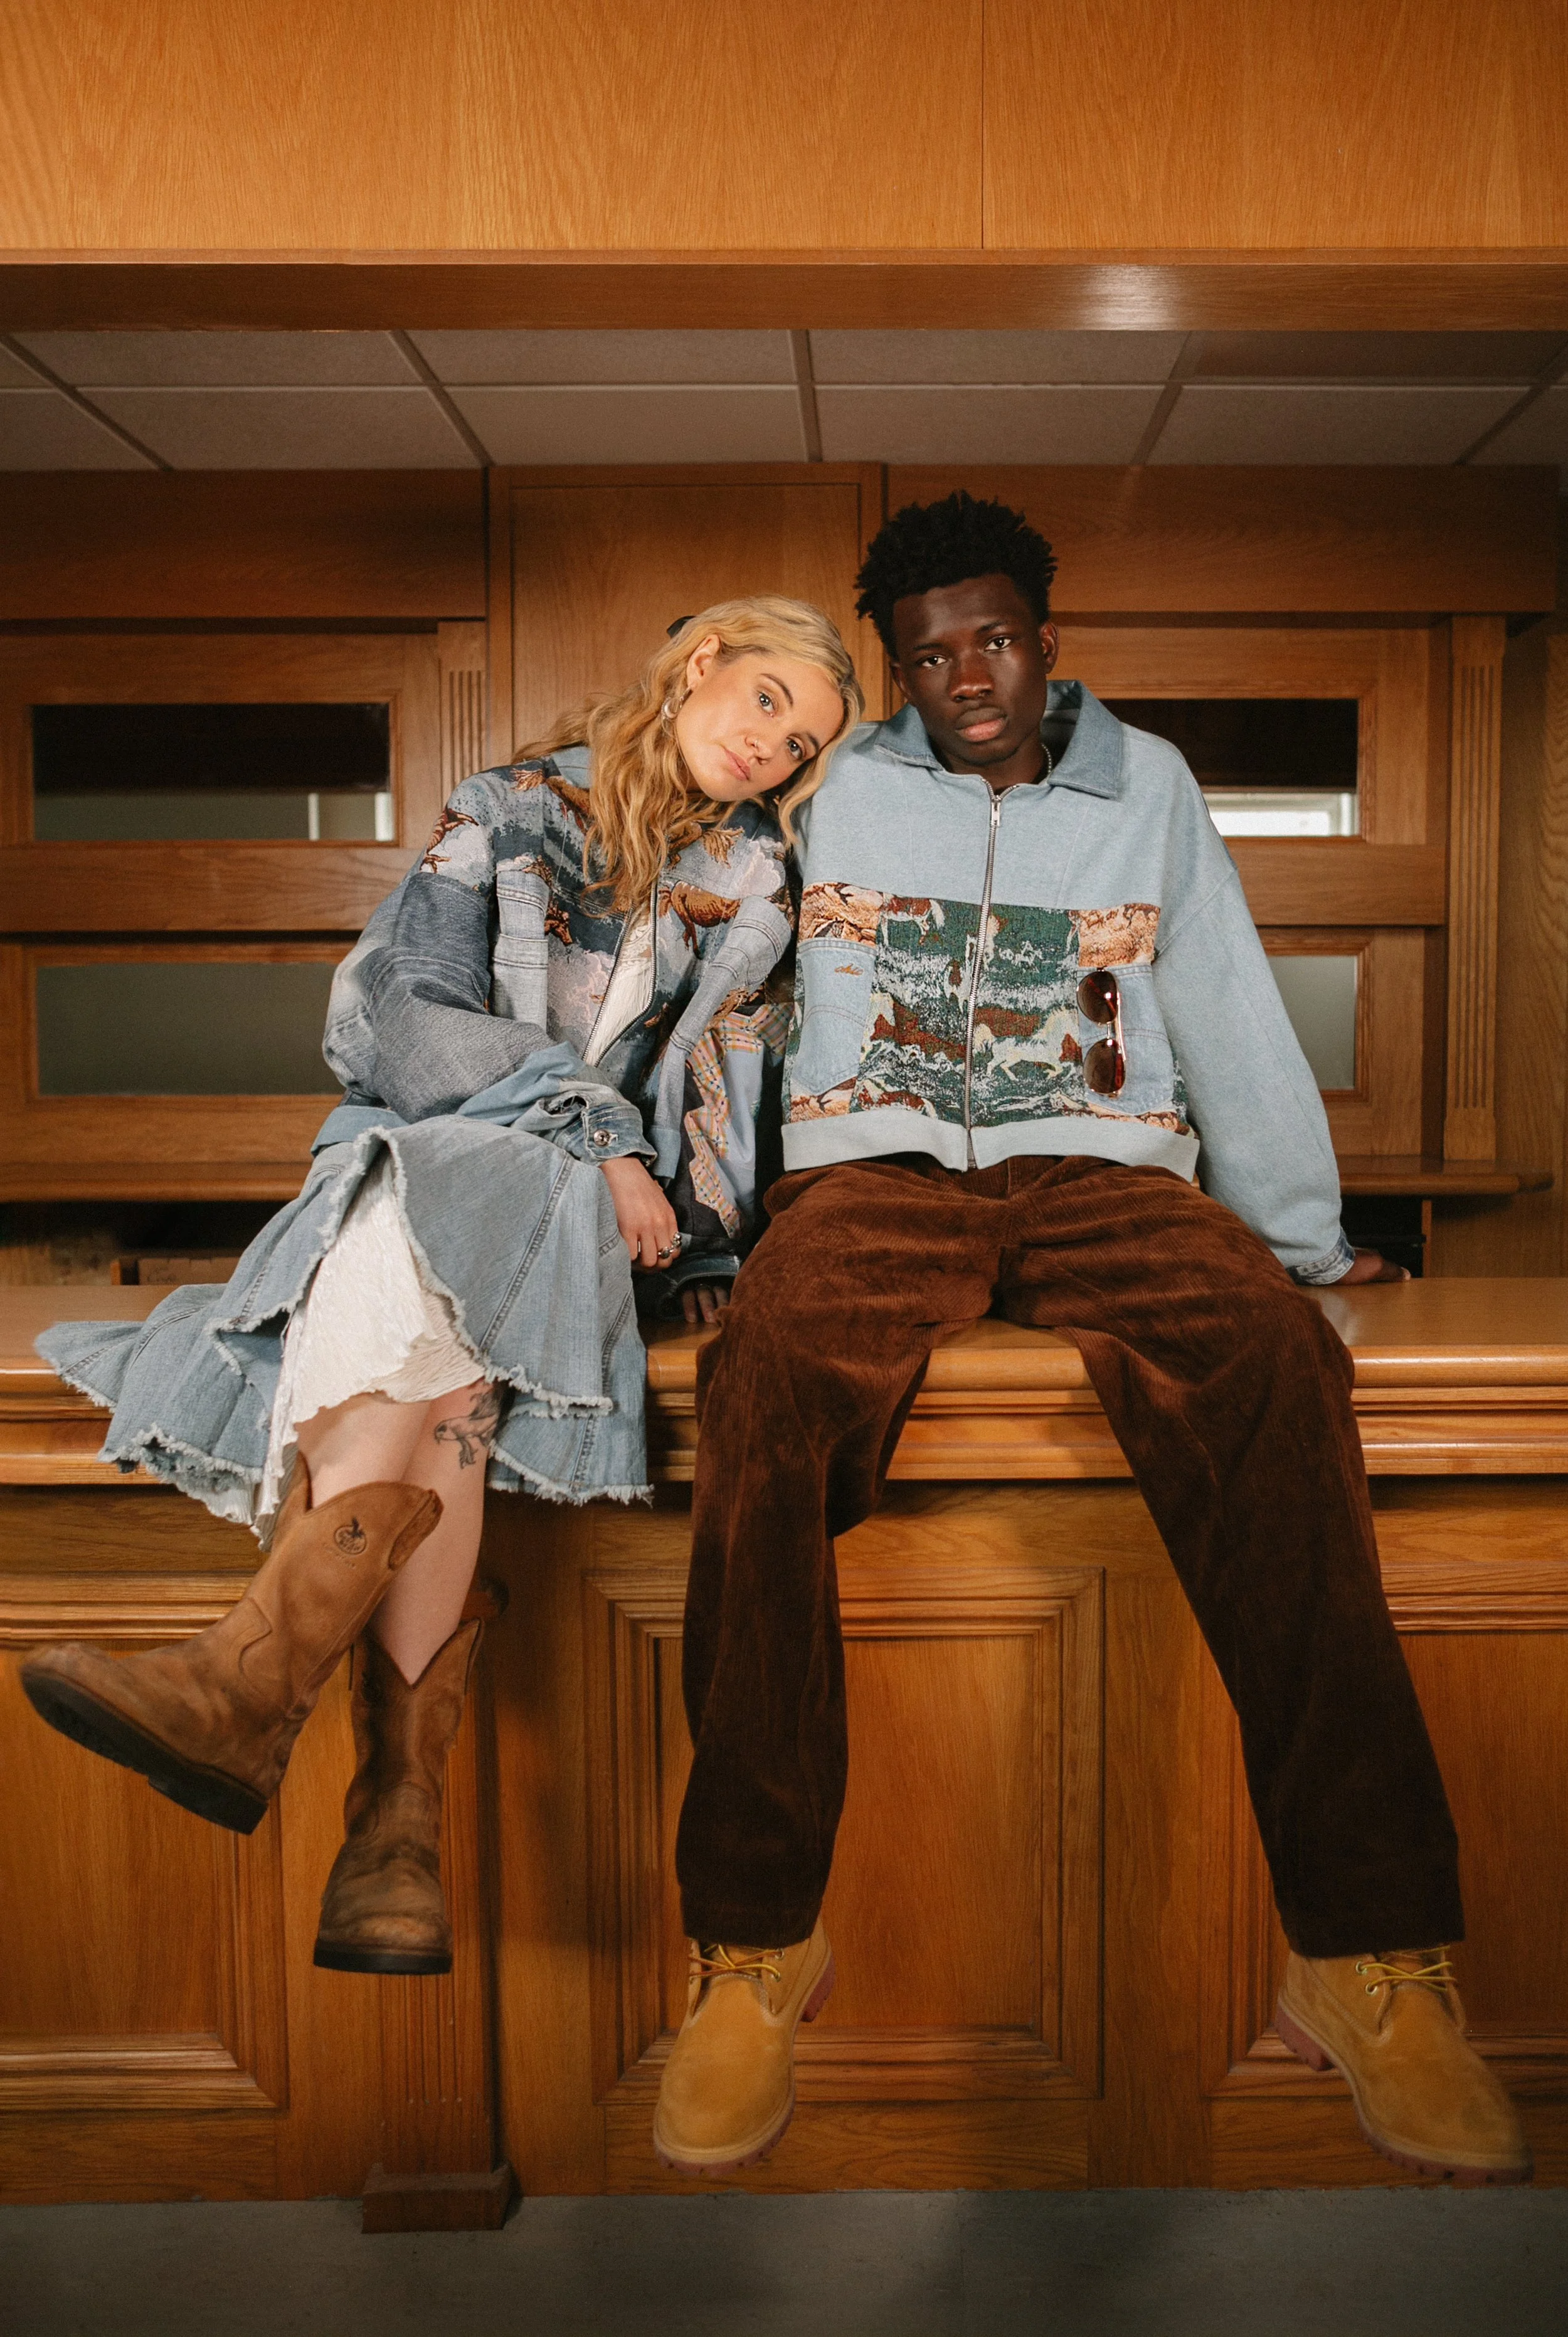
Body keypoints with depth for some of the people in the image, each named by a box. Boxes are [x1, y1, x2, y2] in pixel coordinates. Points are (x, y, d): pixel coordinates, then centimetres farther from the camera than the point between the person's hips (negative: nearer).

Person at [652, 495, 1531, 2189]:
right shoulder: (839, 789, 18)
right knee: (769, 1376, -36)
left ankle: (1367, 1950, -27)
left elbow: (1229, 1017, 22)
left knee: (1272, 1359, -34)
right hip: (878, 1164, 0)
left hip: (1102, 1164, 1)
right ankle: (754, 1937, -24)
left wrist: (1304, 1237, 21)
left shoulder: (1146, 783, 21)